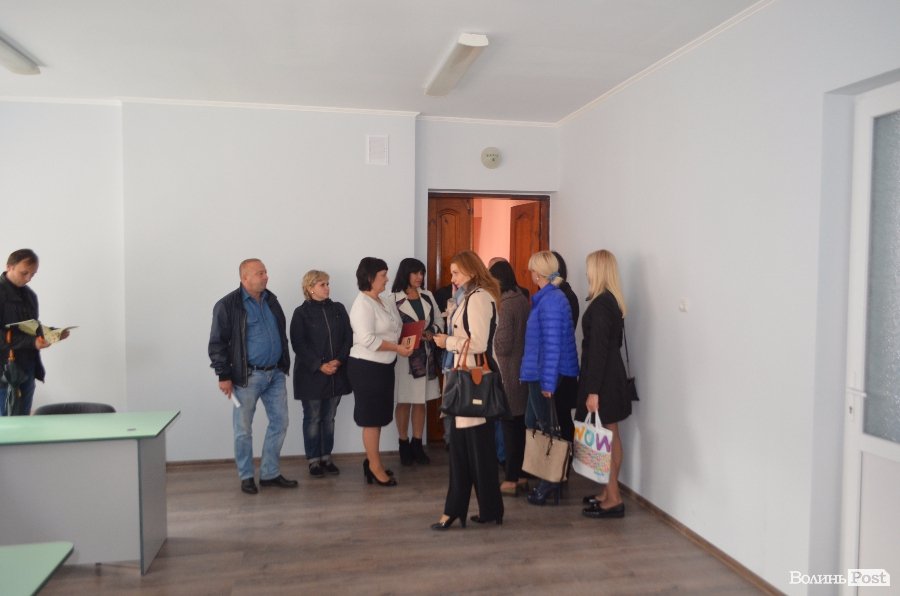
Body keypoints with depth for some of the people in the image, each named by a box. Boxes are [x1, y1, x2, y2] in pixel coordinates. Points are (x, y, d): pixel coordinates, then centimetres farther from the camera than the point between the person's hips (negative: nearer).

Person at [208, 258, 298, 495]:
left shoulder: (271, 300, 9)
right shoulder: (228, 305, -10)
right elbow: (217, 343, -10)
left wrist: (285, 365, 16)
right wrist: (224, 375, -12)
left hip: (275, 373, 6)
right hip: (248, 376, -6)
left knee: (279, 422, 9)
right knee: (244, 429, 5)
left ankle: (270, 473, 21)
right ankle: (246, 476, 21)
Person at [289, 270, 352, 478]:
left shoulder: (338, 309, 8)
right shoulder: (301, 313, -4)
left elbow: (348, 337, 4)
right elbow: (299, 344, -10)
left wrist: (339, 360, -10)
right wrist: (320, 366, -16)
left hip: (336, 373, 4)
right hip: (311, 374, -4)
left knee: (329, 418, 11)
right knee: (312, 418, 4)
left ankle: (327, 458, 22)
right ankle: (313, 461, 15)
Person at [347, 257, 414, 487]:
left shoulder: (385, 303, 11)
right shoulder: (362, 304, -17)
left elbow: (395, 329, 17)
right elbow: (367, 339, -24)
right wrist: (397, 348, -20)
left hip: (383, 365, 9)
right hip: (367, 366, -9)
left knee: (379, 416, 15)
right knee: (371, 417, 0)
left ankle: (373, 460, 27)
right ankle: (374, 467, 11)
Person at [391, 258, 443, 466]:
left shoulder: (428, 296, 9)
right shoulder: (394, 299, -8)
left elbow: (439, 320, 11)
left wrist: (432, 333, -8)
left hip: (425, 354, 5)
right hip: (404, 354, -5)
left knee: (420, 401, 11)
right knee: (404, 402, 5)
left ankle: (417, 445, 21)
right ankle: (404, 446, 17)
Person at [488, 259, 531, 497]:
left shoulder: (504, 304, -16)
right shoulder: (524, 300, 8)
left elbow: (503, 344, -17)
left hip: (507, 372, -8)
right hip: (523, 369, 8)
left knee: (509, 426, -1)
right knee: (520, 425, 13)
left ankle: (511, 480, 6)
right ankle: (521, 475, 22)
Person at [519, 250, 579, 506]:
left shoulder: (550, 301, -18)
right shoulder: (549, 298, 12)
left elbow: (552, 344, -22)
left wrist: (547, 381, -21)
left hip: (546, 377, -9)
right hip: (541, 376, 9)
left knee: (548, 430, 2)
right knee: (533, 425, 17)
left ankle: (550, 485, 14)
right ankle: (548, 480, 27)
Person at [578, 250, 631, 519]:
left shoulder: (600, 305, -19)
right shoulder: (614, 302, 9)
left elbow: (598, 349, -21)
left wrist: (593, 390, -21)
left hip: (602, 378, -9)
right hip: (613, 375, 9)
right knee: (611, 437, 15)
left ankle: (614, 499, 7)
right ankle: (609, 492, 26)